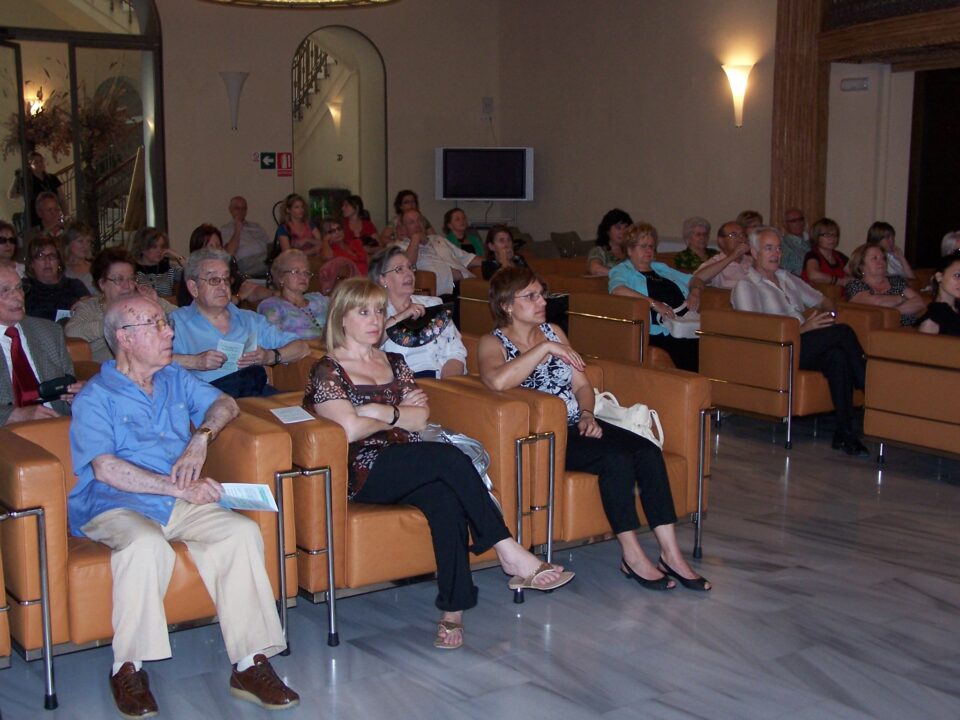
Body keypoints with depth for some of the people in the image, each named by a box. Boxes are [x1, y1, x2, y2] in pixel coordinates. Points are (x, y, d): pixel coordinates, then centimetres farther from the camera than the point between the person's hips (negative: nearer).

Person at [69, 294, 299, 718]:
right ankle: (128, 667, -21)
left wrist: (201, 437, 0)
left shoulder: (176, 379, 20)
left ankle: (249, 664, -23)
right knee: (147, 545, -38)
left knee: (242, 531, -23)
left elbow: (224, 404, 22)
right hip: (115, 507, -5)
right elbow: (106, 469, -12)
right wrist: (181, 489, -17)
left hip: (180, 504, 5)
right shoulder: (95, 397, 0)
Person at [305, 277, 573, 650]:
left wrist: (381, 412, -5)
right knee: (449, 457, -30)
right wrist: (399, 415, 3)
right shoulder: (327, 372, 4)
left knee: (445, 499, -31)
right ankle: (510, 553, -26)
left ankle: (452, 611, -34)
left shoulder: (394, 363, 22)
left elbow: (421, 418, 9)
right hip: (365, 473, -5)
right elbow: (350, 429, -12)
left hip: (409, 468, 5)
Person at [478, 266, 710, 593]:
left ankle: (670, 553, -15)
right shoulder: (493, 343, -4)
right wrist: (544, 348, -23)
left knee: (648, 452, -17)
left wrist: (586, 414, -4)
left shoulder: (553, 331, 16)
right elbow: (497, 381, -28)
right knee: (616, 458, -29)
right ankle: (632, 556, -16)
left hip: (577, 425, 7)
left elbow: (581, 384, 17)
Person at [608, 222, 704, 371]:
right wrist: (654, 304, -17)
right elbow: (617, 290, -11)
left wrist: (695, 292, 11)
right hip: (657, 335, -6)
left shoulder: (660, 268, 31)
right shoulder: (622, 271, 13)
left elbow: (695, 280, 36)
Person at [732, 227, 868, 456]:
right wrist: (803, 328, -15)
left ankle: (845, 432, -32)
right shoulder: (746, 287, 3)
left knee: (837, 355, -31)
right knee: (843, 332, -24)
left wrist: (826, 311, 8)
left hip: (804, 347, 6)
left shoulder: (788, 279, 27)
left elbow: (823, 299, 35)